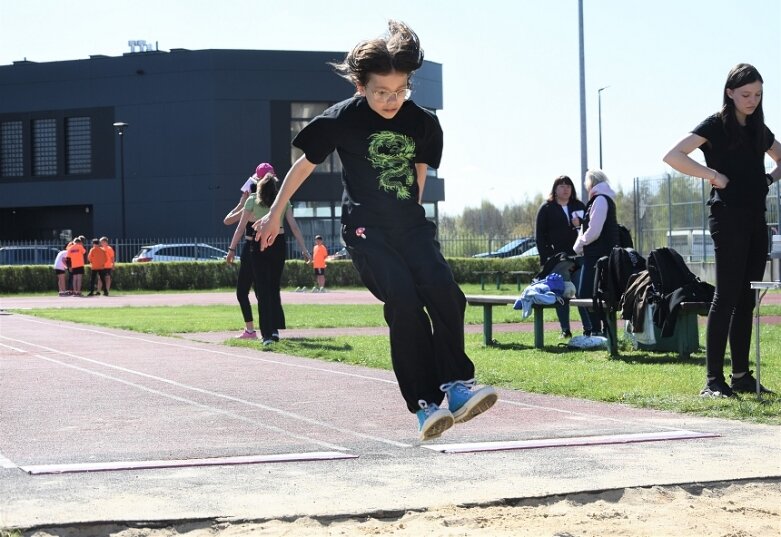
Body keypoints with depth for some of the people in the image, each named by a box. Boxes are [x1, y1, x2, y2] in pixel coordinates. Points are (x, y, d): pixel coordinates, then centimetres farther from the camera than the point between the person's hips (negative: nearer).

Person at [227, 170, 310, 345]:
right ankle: (275, 329, 13)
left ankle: (268, 334, -7)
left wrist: (232, 249, 5)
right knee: (274, 288, 17)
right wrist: (304, 249, 5)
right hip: (279, 245, 2)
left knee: (263, 290, 0)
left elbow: (241, 227, -1)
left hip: (259, 246, -2)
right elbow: (294, 227, 2)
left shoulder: (252, 200, 0)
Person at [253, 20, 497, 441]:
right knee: (404, 302, -21)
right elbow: (304, 165, 5)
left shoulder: (421, 123, 0)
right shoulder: (342, 119, -9)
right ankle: (424, 405, -19)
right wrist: (274, 214, 14)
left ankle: (454, 384, -12)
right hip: (365, 229, -4)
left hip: (410, 225, 4)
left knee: (444, 294, -19)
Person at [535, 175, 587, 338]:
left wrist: (580, 224, -8)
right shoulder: (546, 209, 6)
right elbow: (540, 235, 2)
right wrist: (545, 259, -7)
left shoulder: (579, 206, 13)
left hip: (577, 256, 1)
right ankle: (565, 330, 6)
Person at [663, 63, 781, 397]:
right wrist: (713, 175, -14)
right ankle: (713, 379, -10)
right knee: (727, 295, -10)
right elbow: (673, 156, -14)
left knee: (747, 298, 7)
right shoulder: (716, 125, -3)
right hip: (728, 217, -7)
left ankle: (741, 375, 12)